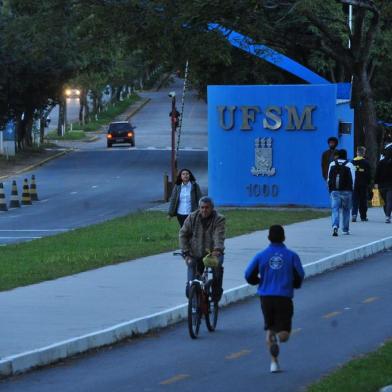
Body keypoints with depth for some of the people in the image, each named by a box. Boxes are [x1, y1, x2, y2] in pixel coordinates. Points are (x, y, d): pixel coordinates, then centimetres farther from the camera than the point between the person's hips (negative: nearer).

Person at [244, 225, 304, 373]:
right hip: (284, 298, -2)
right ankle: (278, 338, -34)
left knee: (269, 329, 18)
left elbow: (249, 275, 0)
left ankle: (274, 362, 10)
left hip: (266, 297, 2)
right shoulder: (291, 256, 0)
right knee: (284, 335, 2)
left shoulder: (261, 256, 2)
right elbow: (299, 276, -4)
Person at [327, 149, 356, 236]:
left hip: (335, 191, 1)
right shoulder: (350, 165, -3)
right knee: (346, 210, 13)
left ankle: (335, 226, -26)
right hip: (346, 191, -1)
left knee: (335, 209, -3)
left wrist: (330, 189, 19)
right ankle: (345, 229, 19)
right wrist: (352, 190, 7)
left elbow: (329, 179, 10)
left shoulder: (332, 164, 6)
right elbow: (353, 179, -4)